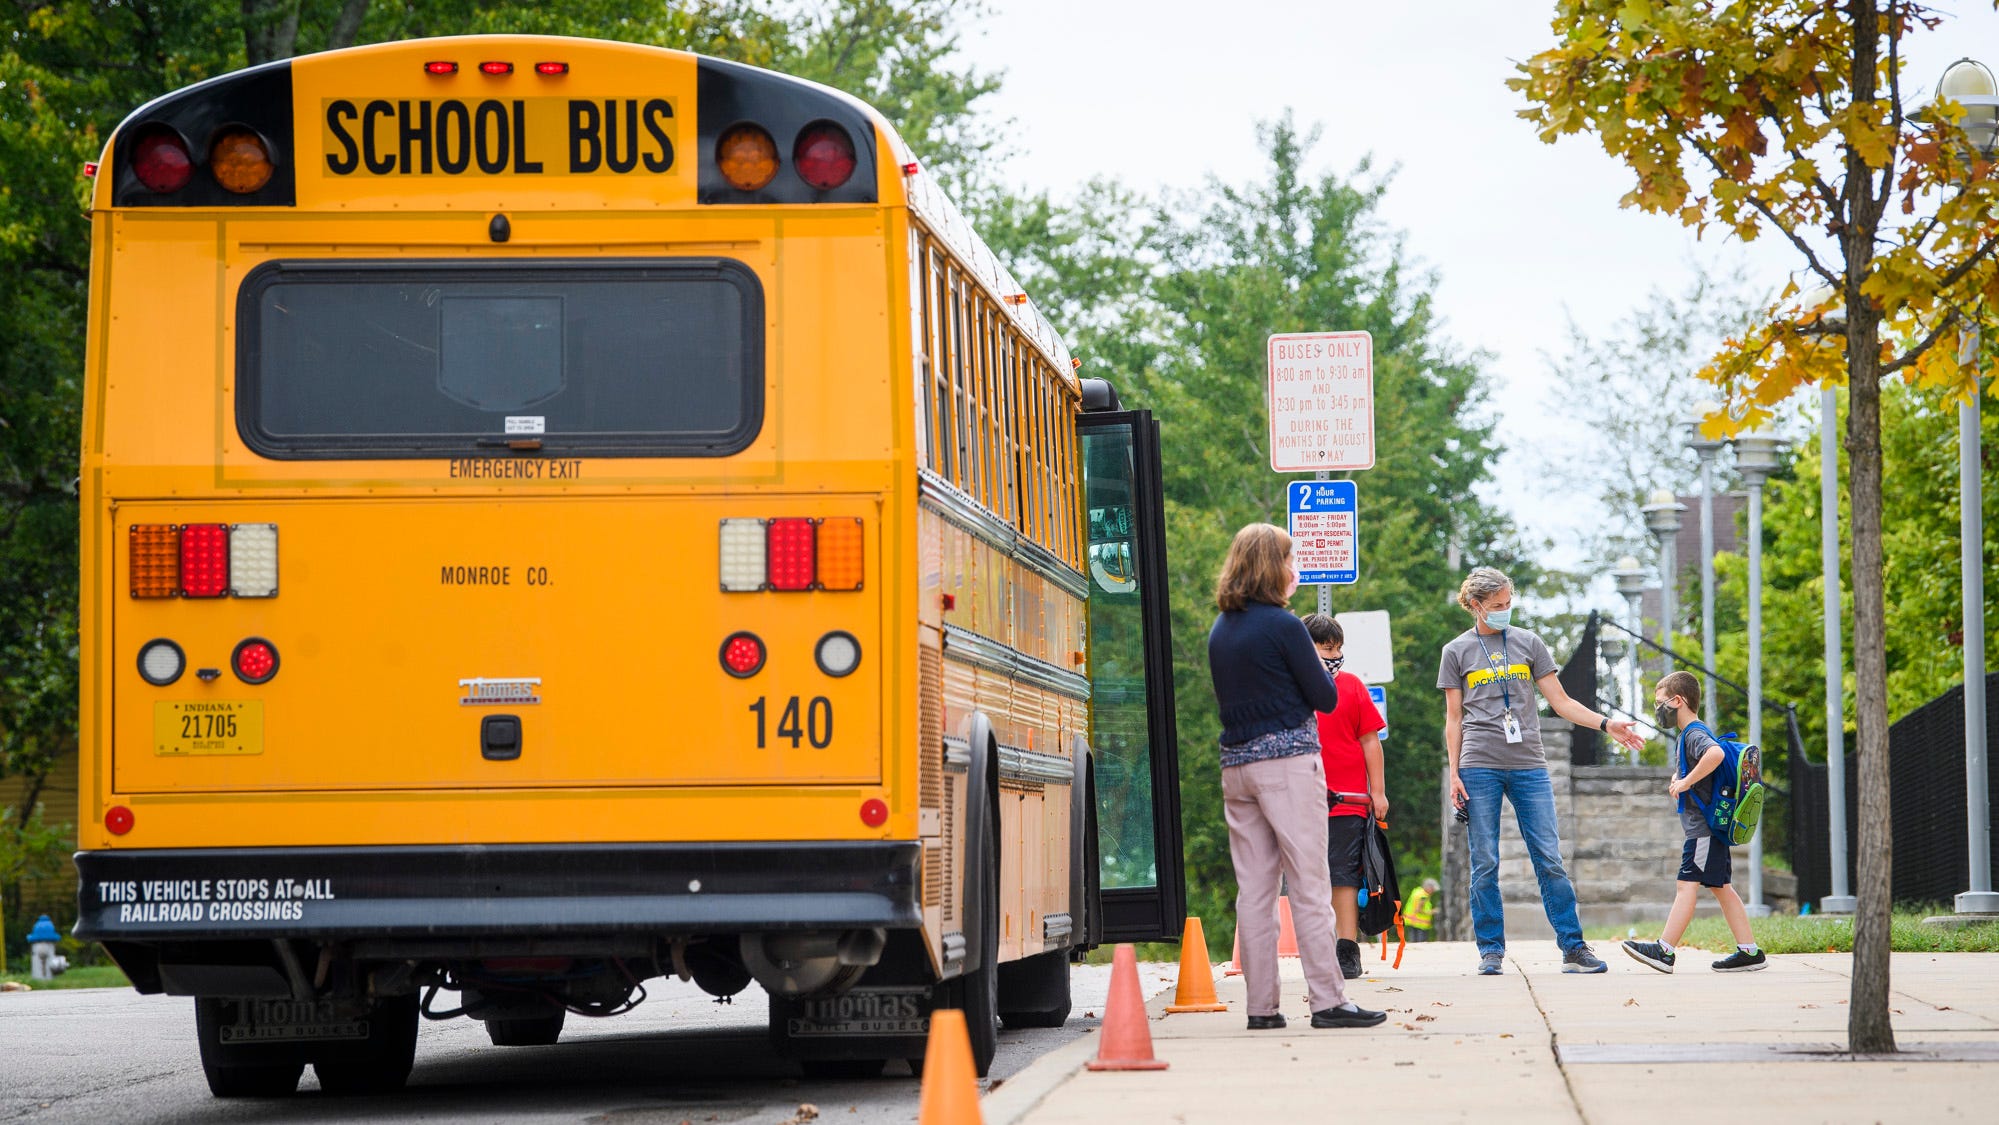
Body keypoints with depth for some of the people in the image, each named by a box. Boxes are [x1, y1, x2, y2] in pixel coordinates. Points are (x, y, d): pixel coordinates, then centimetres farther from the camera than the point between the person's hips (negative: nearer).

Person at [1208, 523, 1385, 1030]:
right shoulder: (1282, 626, -10)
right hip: (1287, 760, -7)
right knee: (1309, 885, -5)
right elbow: (1326, 698, -7)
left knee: (1253, 889, 6)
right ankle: (1328, 1001, -6)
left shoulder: (1221, 630, 10)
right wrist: (1317, 663, 13)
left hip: (1236, 762, 7)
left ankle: (1261, 1005, 5)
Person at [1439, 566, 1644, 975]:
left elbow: (1560, 701, 11)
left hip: (1529, 765, 1)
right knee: (1485, 865, -2)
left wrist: (1606, 724, 0)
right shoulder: (1457, 651, 9)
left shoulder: (1528, 643, 12)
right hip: (1480, 767, -1)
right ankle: (1491, 950, 6)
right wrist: (1454, 774, 1)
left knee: (1550, 860, -4)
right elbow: (1454, 718, 10)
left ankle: (1573, 947, -2)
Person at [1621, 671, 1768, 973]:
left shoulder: (1694, 733, -14)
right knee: (1720, 887, 10)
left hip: (1703, 825, -11)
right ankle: (1749, 951, 10)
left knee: (1687, 885, -11)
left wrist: (1687, 781, -27)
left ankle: (1664, 949, -13)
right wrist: (1680, 781, 13)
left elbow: (1716, 753, -35)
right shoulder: (1690, 735, 18)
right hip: (1710, 824, 11)